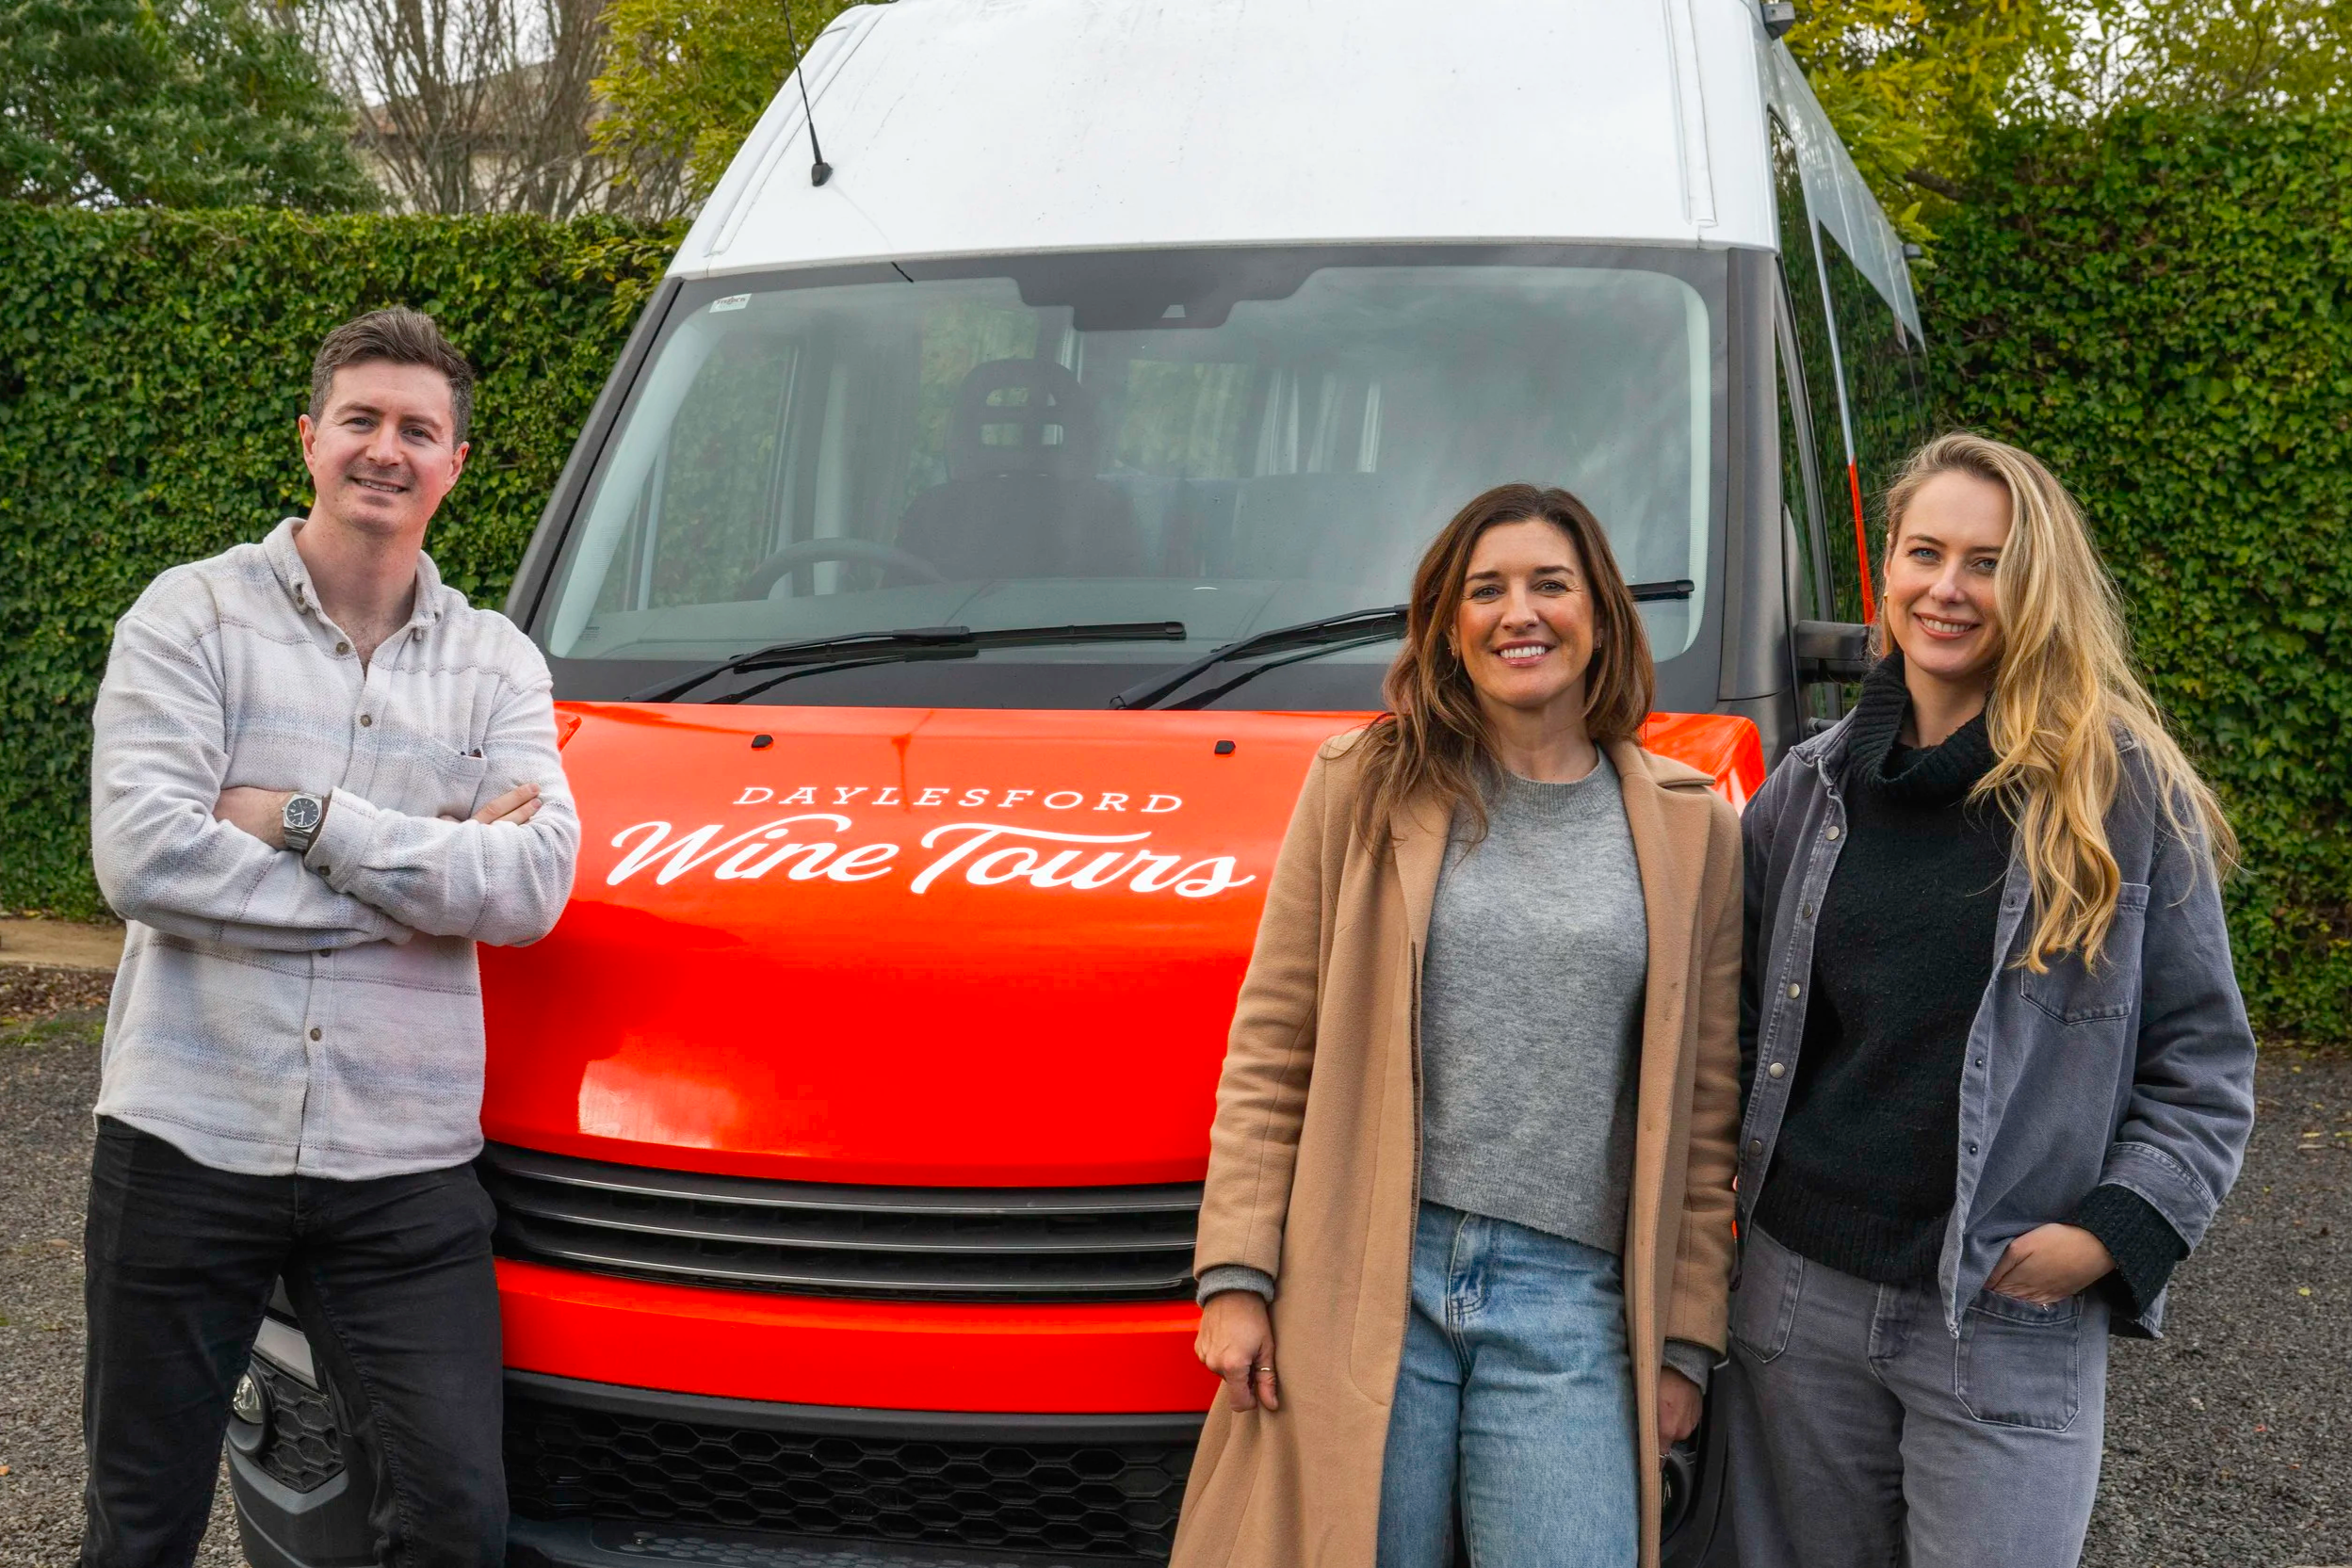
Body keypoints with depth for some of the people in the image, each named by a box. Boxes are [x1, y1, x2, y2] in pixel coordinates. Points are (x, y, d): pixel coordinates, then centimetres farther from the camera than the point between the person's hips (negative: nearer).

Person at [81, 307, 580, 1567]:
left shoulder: (495, 664, 10)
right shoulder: (188, 615, 2)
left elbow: (534, 886, -5)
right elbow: (139, 857, -13)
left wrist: (308, 820, -12)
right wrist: (428, 868, -11)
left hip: (405, 1162, 2)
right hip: (187, 1133, -1)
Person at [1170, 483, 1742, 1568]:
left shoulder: (1693, 831, 8)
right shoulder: (1367, 788, 5)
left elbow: (1703, 1110, 10)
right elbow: (1270, 1049, 4)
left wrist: (1684, 1340, 8)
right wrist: (1236, 1275, -2)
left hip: (1571, 1297, 1)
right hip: (1361, 1282, 0)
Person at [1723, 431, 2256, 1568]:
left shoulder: (2128, 792, -3)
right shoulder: (1806, 792, 8)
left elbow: (2205, 1063, 0)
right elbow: (1739, 1032, 16)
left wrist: (2115, 1232, -11)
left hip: (2014, 1333, -3)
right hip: (1800, 1303, 4)